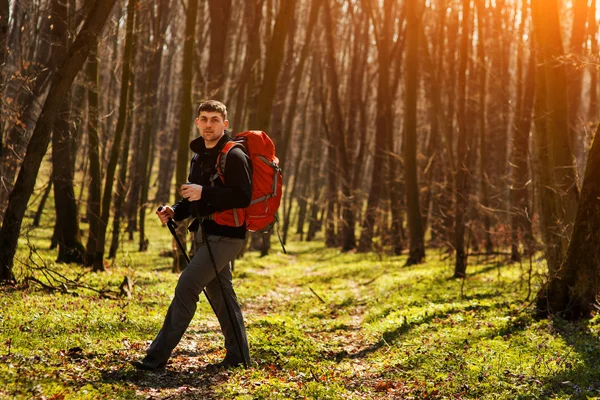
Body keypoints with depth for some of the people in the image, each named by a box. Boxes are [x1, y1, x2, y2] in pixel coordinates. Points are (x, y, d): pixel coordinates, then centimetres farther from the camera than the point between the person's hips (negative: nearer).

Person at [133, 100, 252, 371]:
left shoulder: (234, 156, -11)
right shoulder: (200, 156, 17)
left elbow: (243, 196, -22)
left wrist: (204, 193, -25)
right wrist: (174, 211, 7)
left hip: (225, 235, -10)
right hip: (205, 234, 10)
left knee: (186, 286, -14)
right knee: (220, 293, 13)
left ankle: (158, 355, -11)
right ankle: (238, 356, 22)